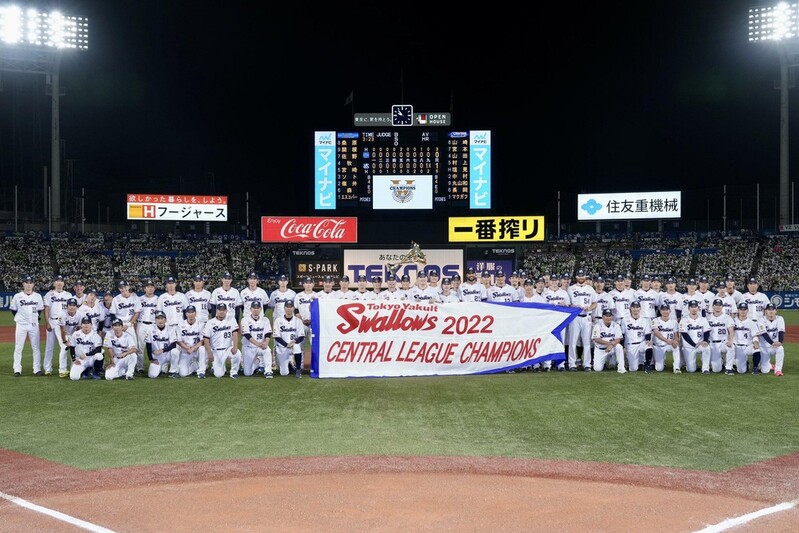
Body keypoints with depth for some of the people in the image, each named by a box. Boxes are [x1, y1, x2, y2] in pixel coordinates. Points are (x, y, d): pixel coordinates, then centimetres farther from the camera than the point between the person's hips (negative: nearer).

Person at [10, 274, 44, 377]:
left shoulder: (38, 296, 3)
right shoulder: (17, 296, -3)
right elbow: (13, 310, 8)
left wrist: (35, 318, 8)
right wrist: (18, 318, 7)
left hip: (34, 325, 2)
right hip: (21, 325, -1)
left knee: (36, 347, 2)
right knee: (18, 347, 0)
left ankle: (37, 369, 6)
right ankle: (17, 370, 4)